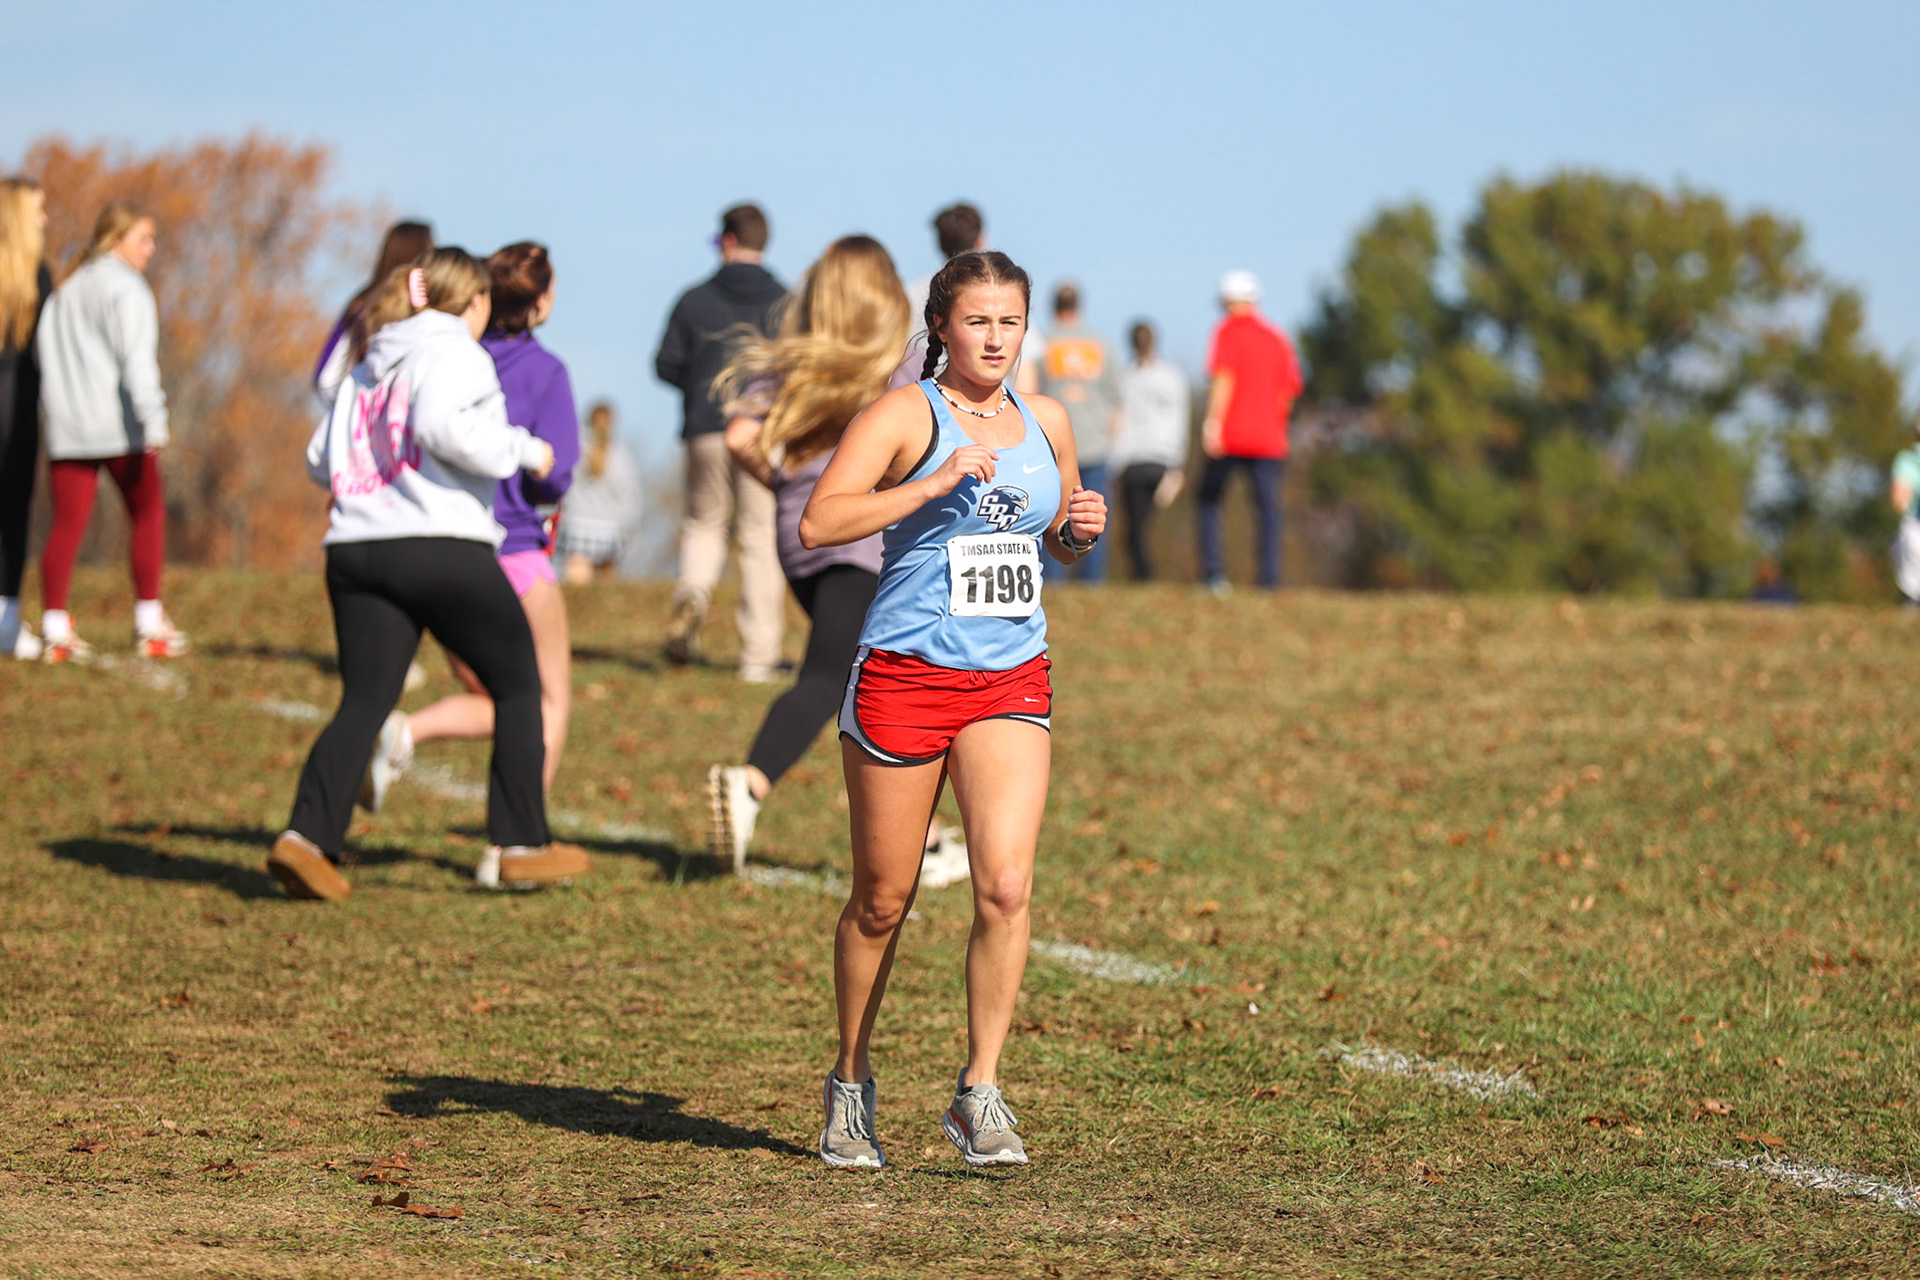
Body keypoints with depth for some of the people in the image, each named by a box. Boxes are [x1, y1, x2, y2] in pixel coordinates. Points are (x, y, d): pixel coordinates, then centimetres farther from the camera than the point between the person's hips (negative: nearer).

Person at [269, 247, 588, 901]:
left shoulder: (366, 368, 20)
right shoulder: (454, 353, -2)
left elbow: (321, 461, 19)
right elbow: (443, 426, -20)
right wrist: (523, 451, -9)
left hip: (357, 551, 6)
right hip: (443, 550, -6)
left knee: (364, 701, 3)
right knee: (519, 685, 9)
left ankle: (308, 834, -16)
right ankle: (523, 844, 9)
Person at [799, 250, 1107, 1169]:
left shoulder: (1046, 423, 11)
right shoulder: (905, 416, -6)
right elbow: (818, 522, -18)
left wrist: (1079, 532, 3)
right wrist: (935, 484, -24)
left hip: (1010, 680, 4)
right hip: (904, 678, -3)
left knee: (1006, 885, -14)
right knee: (881, 901, 6)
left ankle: (979, 1094, -4)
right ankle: (851, 1084, 26)